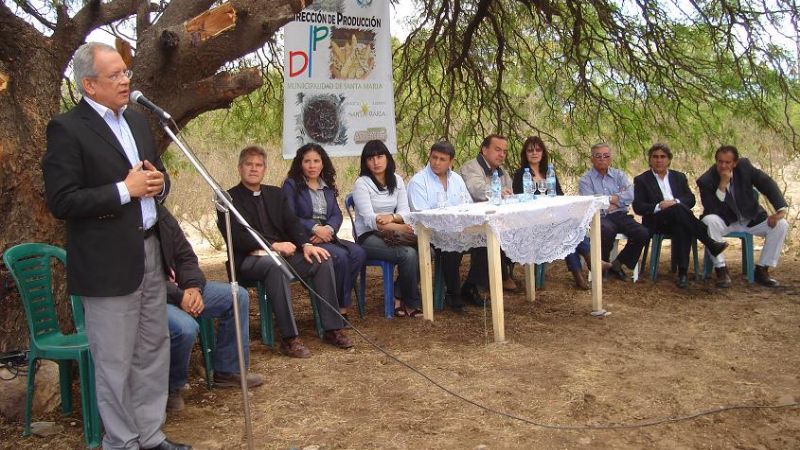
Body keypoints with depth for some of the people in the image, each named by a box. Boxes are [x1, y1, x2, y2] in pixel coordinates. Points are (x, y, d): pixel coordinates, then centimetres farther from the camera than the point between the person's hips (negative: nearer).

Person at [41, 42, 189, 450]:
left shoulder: (136, 121, 13)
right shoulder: (67, 129, -10)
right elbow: (61, 202, -16)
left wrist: (158, 183, 0)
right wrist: (125, 190, -18)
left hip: (150, 252, 8)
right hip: (107, 263, -8)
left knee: (153, 351, 15)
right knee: (115, 363, 3)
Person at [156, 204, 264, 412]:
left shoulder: (161, 214, 6)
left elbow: (185, 256, 9)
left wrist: (193, 286, -9)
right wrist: (178, 296, -24)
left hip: (176, 288, 9)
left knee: (238, 296, 2)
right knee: (184, 327, -36)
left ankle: (227, 370, 12)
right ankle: (170, 388, -4)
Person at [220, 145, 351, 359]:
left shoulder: (276, 193, 19)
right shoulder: (229, 199, 1)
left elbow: (292, 223, 9)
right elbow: (237, 237, -10)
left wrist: (306, 244, -13)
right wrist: (273, 245, -21)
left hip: (282, 252, 6)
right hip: (250, 259, -5)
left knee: (323, 259, -18)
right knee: (275, 264, -38)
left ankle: (332, 329, -14)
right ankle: (289, 339, -37)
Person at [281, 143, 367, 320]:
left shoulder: (328, 186, 20)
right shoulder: (291, 185, 2)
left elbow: (337, 215, 10)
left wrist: (328, 229, -13)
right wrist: (315, 228, -17)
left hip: (327, 237, 6)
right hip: (303, 239, -5)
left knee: (358, 253, -21)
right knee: (340, 256, -29)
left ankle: (342, 306, -14)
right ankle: (334, 307, -12)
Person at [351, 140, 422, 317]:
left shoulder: (397, 180, 11)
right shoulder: (361, 183, -6)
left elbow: (405, 212, 3)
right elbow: (369, 219, -16)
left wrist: (392, 218, -21)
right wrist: (398, 227, -27)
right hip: (368, 237, -5)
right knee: (408, 254, -29)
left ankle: (398, 297, -9)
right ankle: (411, 303, -7)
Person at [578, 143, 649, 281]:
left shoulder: (619, 175, 16)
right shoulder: (585, 180, 7)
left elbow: (630, 195, -2)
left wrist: (610, 199, -6)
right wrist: (615, 199, -2)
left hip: (620, 215, 4)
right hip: (599, 217, -4)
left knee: (643, 233, -22)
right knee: (607, 230, -38)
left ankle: (618, 263, 0)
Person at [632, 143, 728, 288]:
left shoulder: (679, 177, 22)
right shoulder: (641, 180, 11)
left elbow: (691, 199, 11)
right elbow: (638, 207, -1)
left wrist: (675, 202, -11)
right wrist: (658, 207, -17)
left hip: (678, 220, 3)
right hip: (656, 221, -3)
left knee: (682, 227, -36)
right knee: (678, 209, -35)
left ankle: (683, 272, -40)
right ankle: (710, 243, -34)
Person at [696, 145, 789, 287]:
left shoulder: (744, 166, -9)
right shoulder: (706, 180, -18)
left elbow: (767, 184, -6)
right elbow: (710, 211, -25)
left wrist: (781, 210, -17)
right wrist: (722, 185, -34)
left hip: (751, 219, 4)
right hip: (725, 221, -3)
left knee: (781, 225, -17)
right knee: (709, 221, -36)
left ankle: (762, 270, -6)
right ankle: (721, 270, -24)